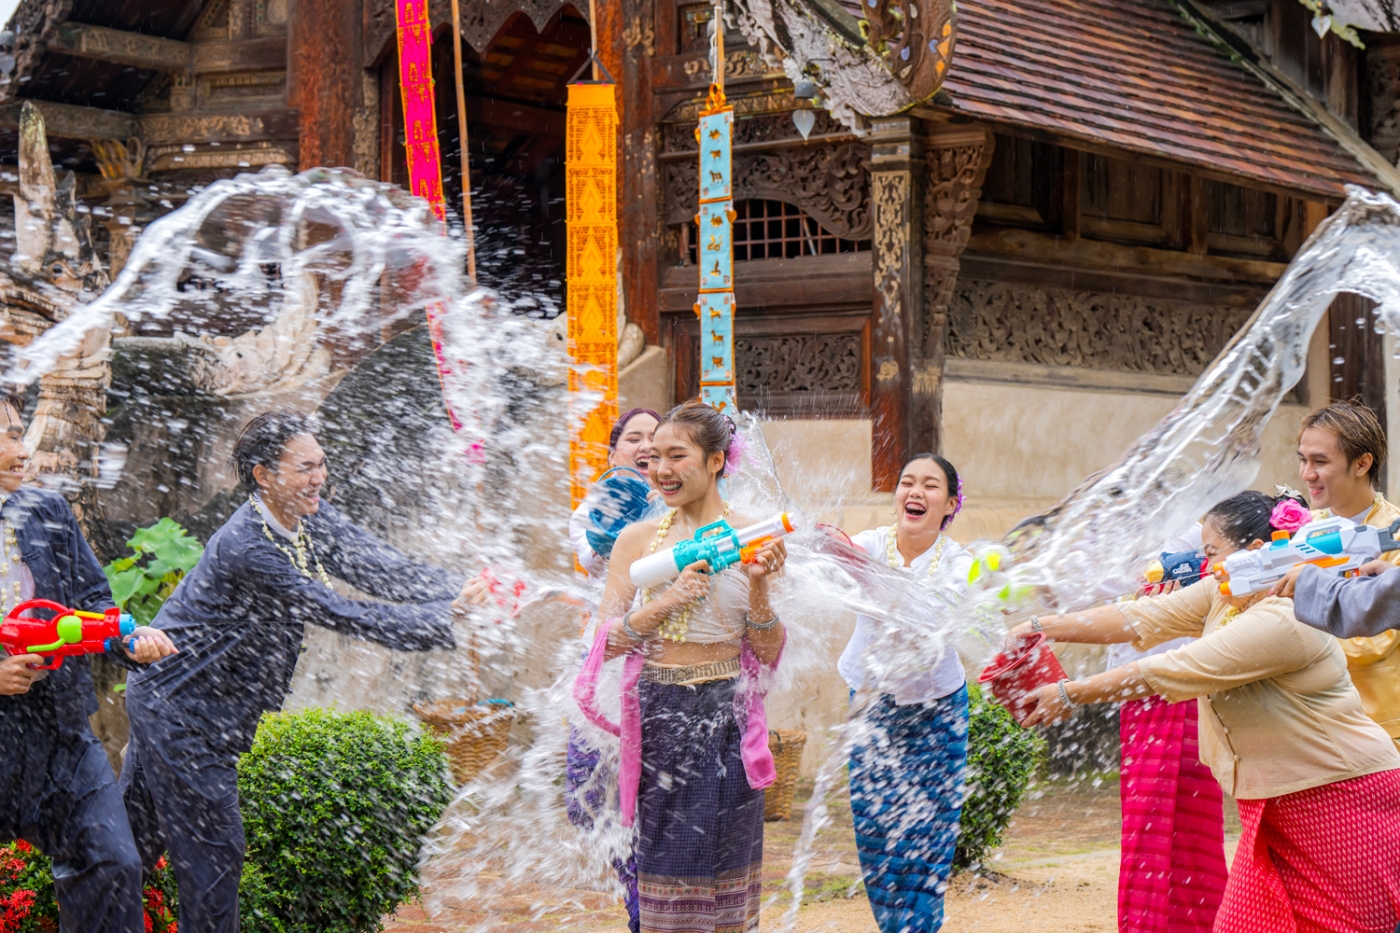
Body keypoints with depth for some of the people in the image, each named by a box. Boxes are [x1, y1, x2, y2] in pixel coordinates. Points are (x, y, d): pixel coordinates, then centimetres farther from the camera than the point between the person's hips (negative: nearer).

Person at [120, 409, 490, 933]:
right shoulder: (245, 547, -29)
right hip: (180, 708, -9)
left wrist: (464, 591, -22)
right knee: (213, 848, -4)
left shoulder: (311, 520, -1)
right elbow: (342, 616, -29)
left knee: (137, 833, 19)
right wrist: (450, 617, -30)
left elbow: (384, 571, -6)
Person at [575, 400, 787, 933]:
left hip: (725, 715, -1)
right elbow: (607, 640, 0)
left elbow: (769, 653, 2)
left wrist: (757, 588, -14)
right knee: (662, 864, 2)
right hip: (658, 717, 1)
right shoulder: (637, 539, 5)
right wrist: (667, 601, -14)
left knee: (723, 864, 2)